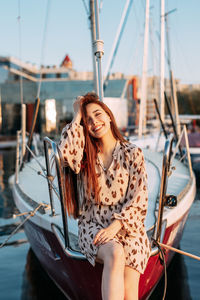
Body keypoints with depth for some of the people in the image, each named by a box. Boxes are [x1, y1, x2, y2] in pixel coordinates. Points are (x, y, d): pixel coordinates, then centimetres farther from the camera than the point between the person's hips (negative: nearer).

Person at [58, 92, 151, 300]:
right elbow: (65, 152, -15)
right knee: (115, 254, -34)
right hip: (92, 226, 0)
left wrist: (115, 226, -16)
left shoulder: (132, 154, 3)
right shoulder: (85, 154, 9)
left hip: (127, 227, 0)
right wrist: (77, 116, -3)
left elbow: (139, 200, -2)